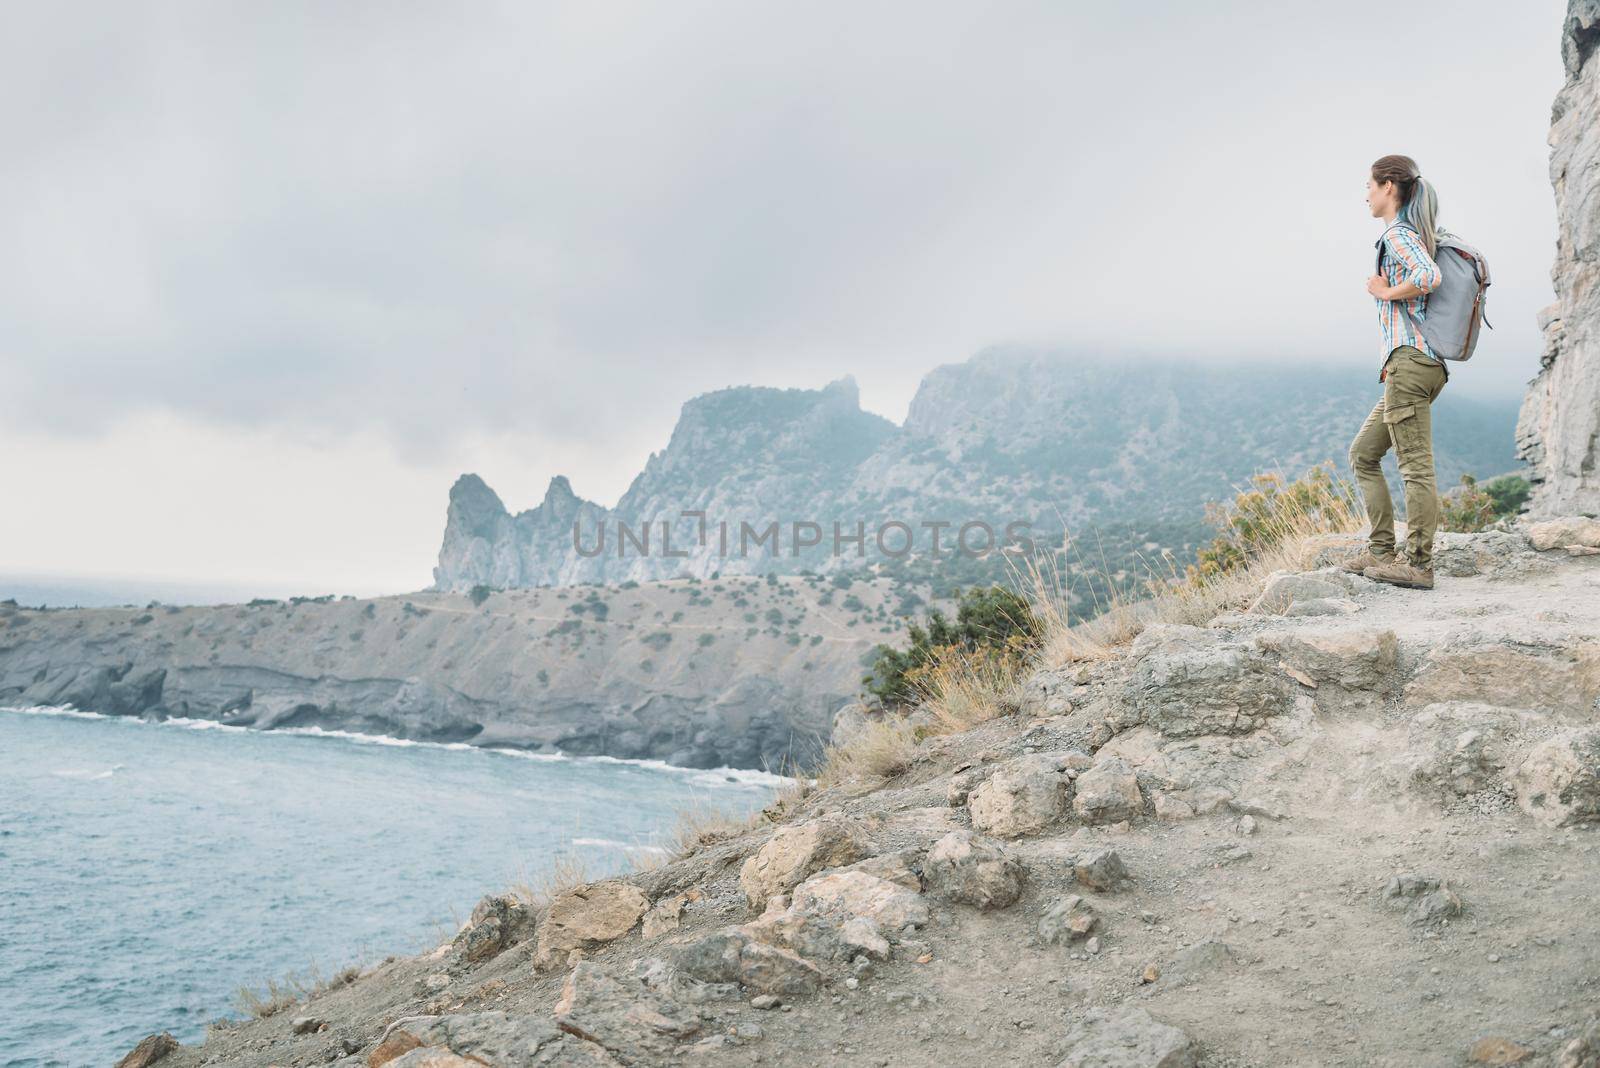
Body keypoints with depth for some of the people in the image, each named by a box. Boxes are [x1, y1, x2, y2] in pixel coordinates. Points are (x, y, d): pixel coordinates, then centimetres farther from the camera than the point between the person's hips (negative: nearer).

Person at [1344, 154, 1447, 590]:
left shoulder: (1397, 234, -9)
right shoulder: (1415, 234, 21)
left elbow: (1429, 277, -28)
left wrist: (1385, 291, -11)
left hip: (1410, 361, -10)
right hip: (1417, 364, 10)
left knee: (1415, 466, -7)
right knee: (1362, 454, 15)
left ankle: (1418, 565, -3)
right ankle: (1381, 551, 16)